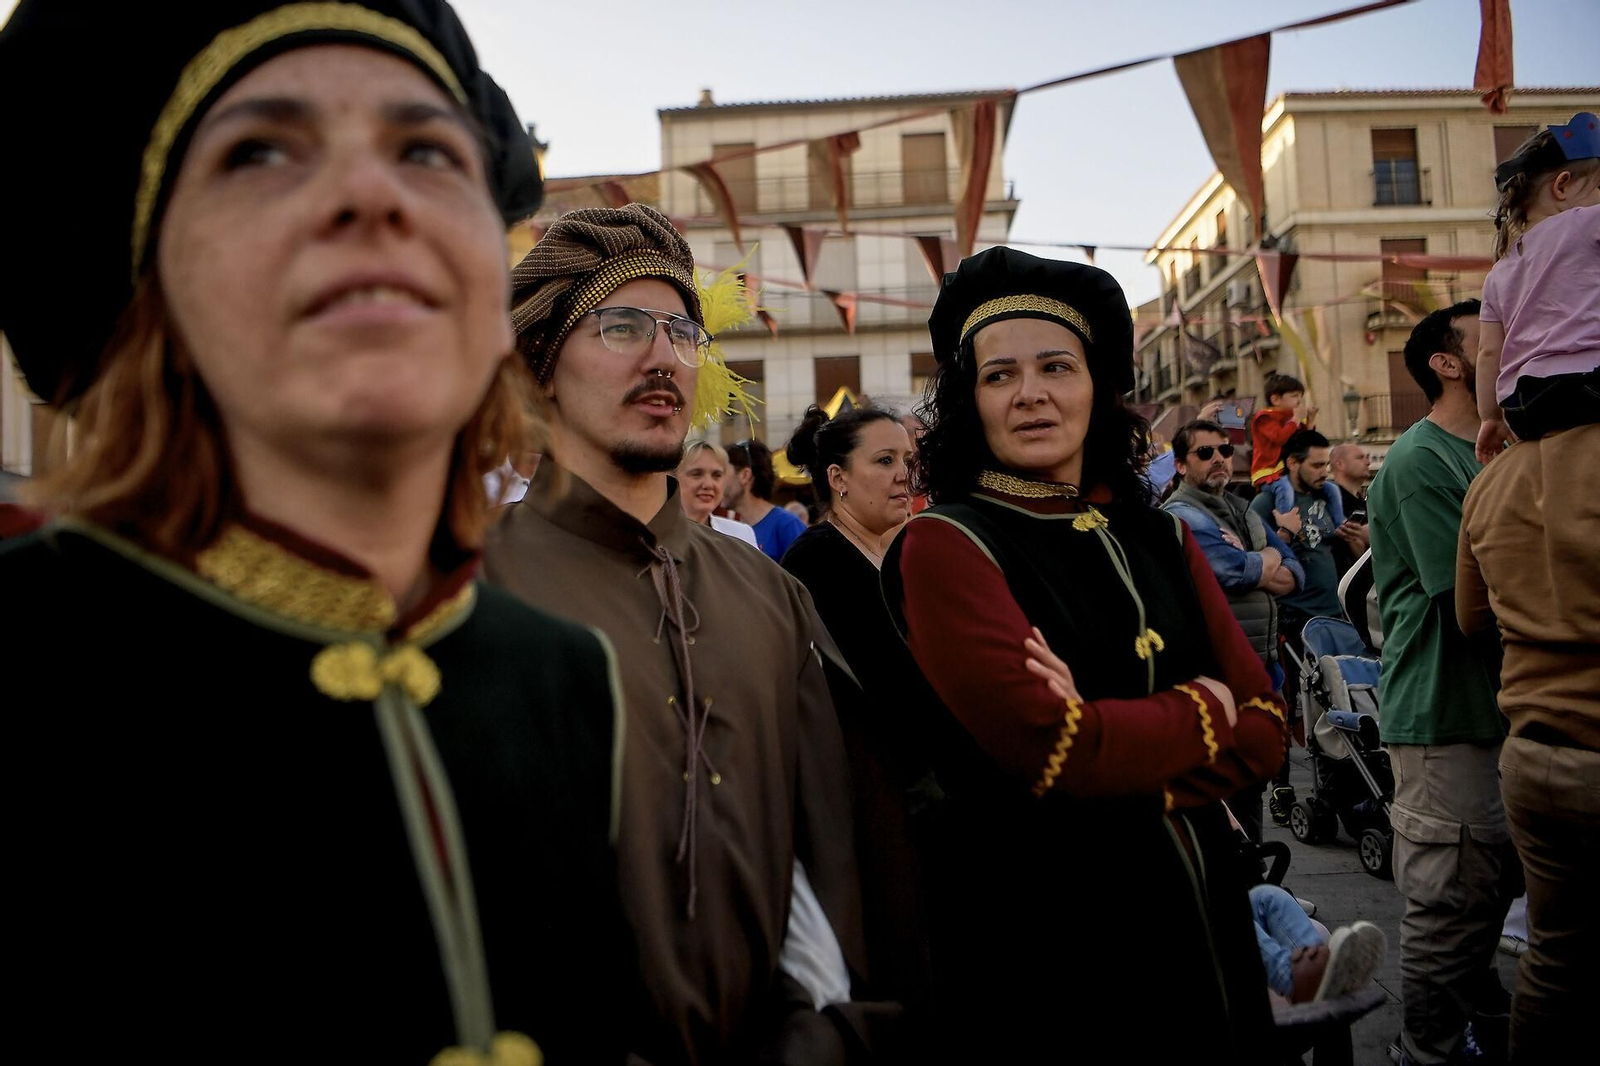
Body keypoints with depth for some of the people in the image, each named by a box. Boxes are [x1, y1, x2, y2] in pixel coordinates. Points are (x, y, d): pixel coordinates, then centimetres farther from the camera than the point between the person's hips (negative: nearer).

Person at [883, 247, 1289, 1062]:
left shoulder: (1161, 541, 6)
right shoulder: (943, 547, -12)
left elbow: (1262, 732, -1)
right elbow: (1051, 750, -23)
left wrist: (1113, 750, -18)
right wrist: (1198, 713, -7)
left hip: (1196, 915, 6)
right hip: (1039, 936, -6)